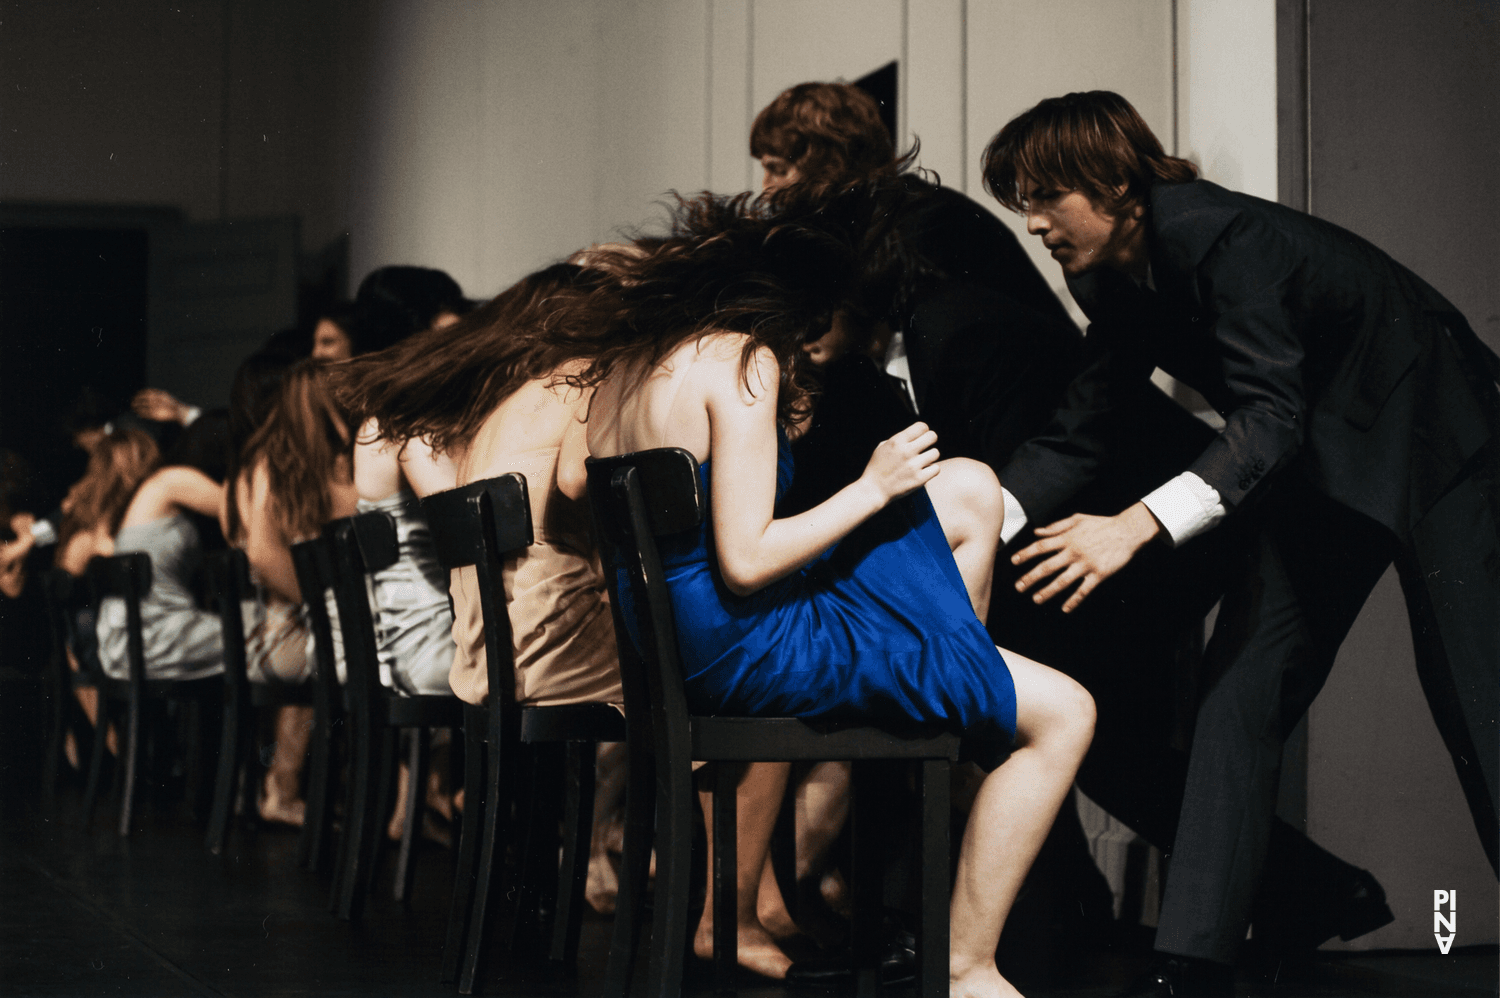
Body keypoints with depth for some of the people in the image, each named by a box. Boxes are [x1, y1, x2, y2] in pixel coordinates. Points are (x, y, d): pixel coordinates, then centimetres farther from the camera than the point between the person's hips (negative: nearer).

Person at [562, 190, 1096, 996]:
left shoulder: (627, 353, 6)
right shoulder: (743, 361, -19)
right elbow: (746, 560, -24)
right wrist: (873, 486, -13)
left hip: (668, 642, 9)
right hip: (742, 652, -9)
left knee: (971, 488, 19)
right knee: (1062, 716, -2)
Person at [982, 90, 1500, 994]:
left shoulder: (1222, 238, -30)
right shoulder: (1116, 282, -3)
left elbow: (1269, 417, -37)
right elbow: (1081, 436, 3)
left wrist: (1137, 526, -47)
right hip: (1319, 466, 8)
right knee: (1241, 690, -2)